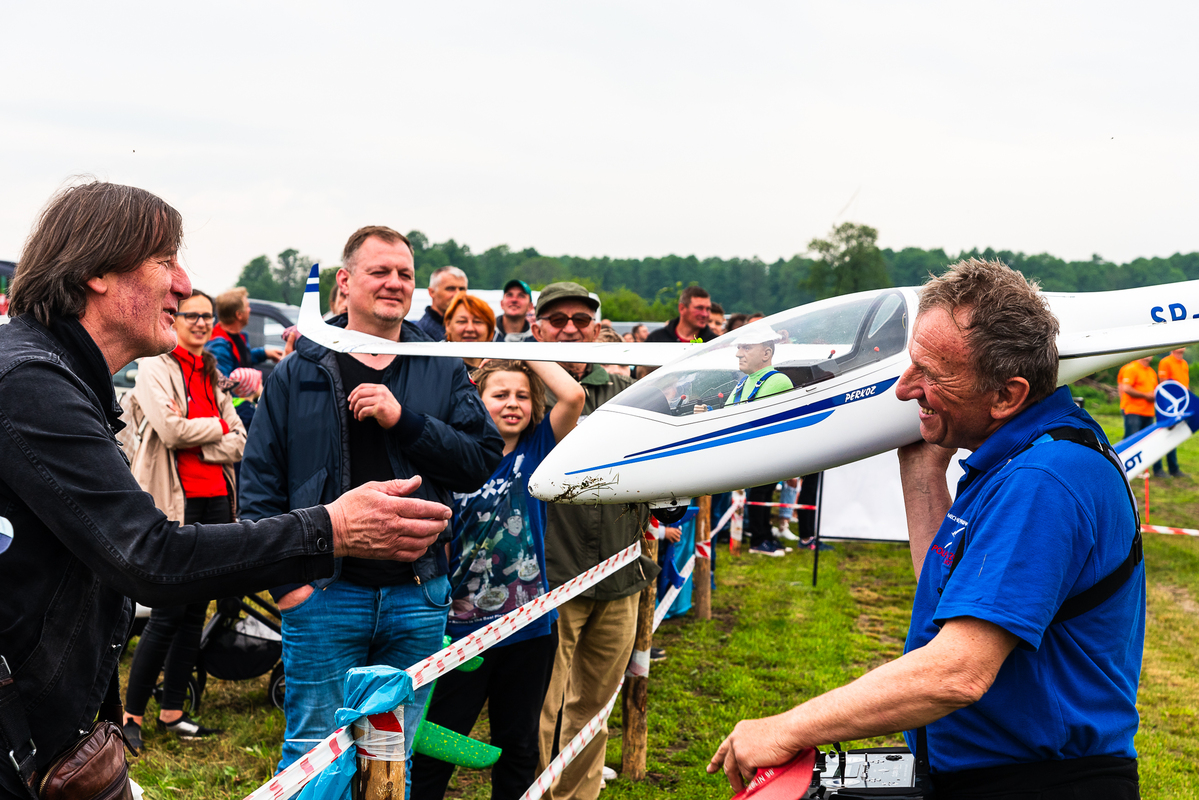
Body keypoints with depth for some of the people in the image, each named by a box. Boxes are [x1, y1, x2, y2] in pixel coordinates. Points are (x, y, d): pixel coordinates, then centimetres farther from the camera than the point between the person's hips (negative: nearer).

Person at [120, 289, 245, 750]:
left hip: (215, 497, 7)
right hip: (176, 500, -7)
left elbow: (239, 444, 7)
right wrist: (217, 426, -3)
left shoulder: (212, 374, 17)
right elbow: (172, 432, -16)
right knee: (168, 614, -6)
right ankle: (132, 714, 8)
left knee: (195, 611, 9)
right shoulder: (155, 367, -3)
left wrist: (192, 435, -8)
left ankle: (172, 711, 18)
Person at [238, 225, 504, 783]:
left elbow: (483, 459, -4)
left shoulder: (443, 371, 6)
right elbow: (259, 482, 1)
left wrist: (404, 419, -16)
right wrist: (284, 577, -7)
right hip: (324, 594, -2)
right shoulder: (299, 373, 2)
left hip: (418, 596, 2)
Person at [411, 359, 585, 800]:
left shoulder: (537, 449, 0)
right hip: (462, 628, -2)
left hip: (529, 627, 2)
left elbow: (574, 396, -15)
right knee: (434, 748, 5)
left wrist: (531, 354, -7)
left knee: (518, 747, 17)